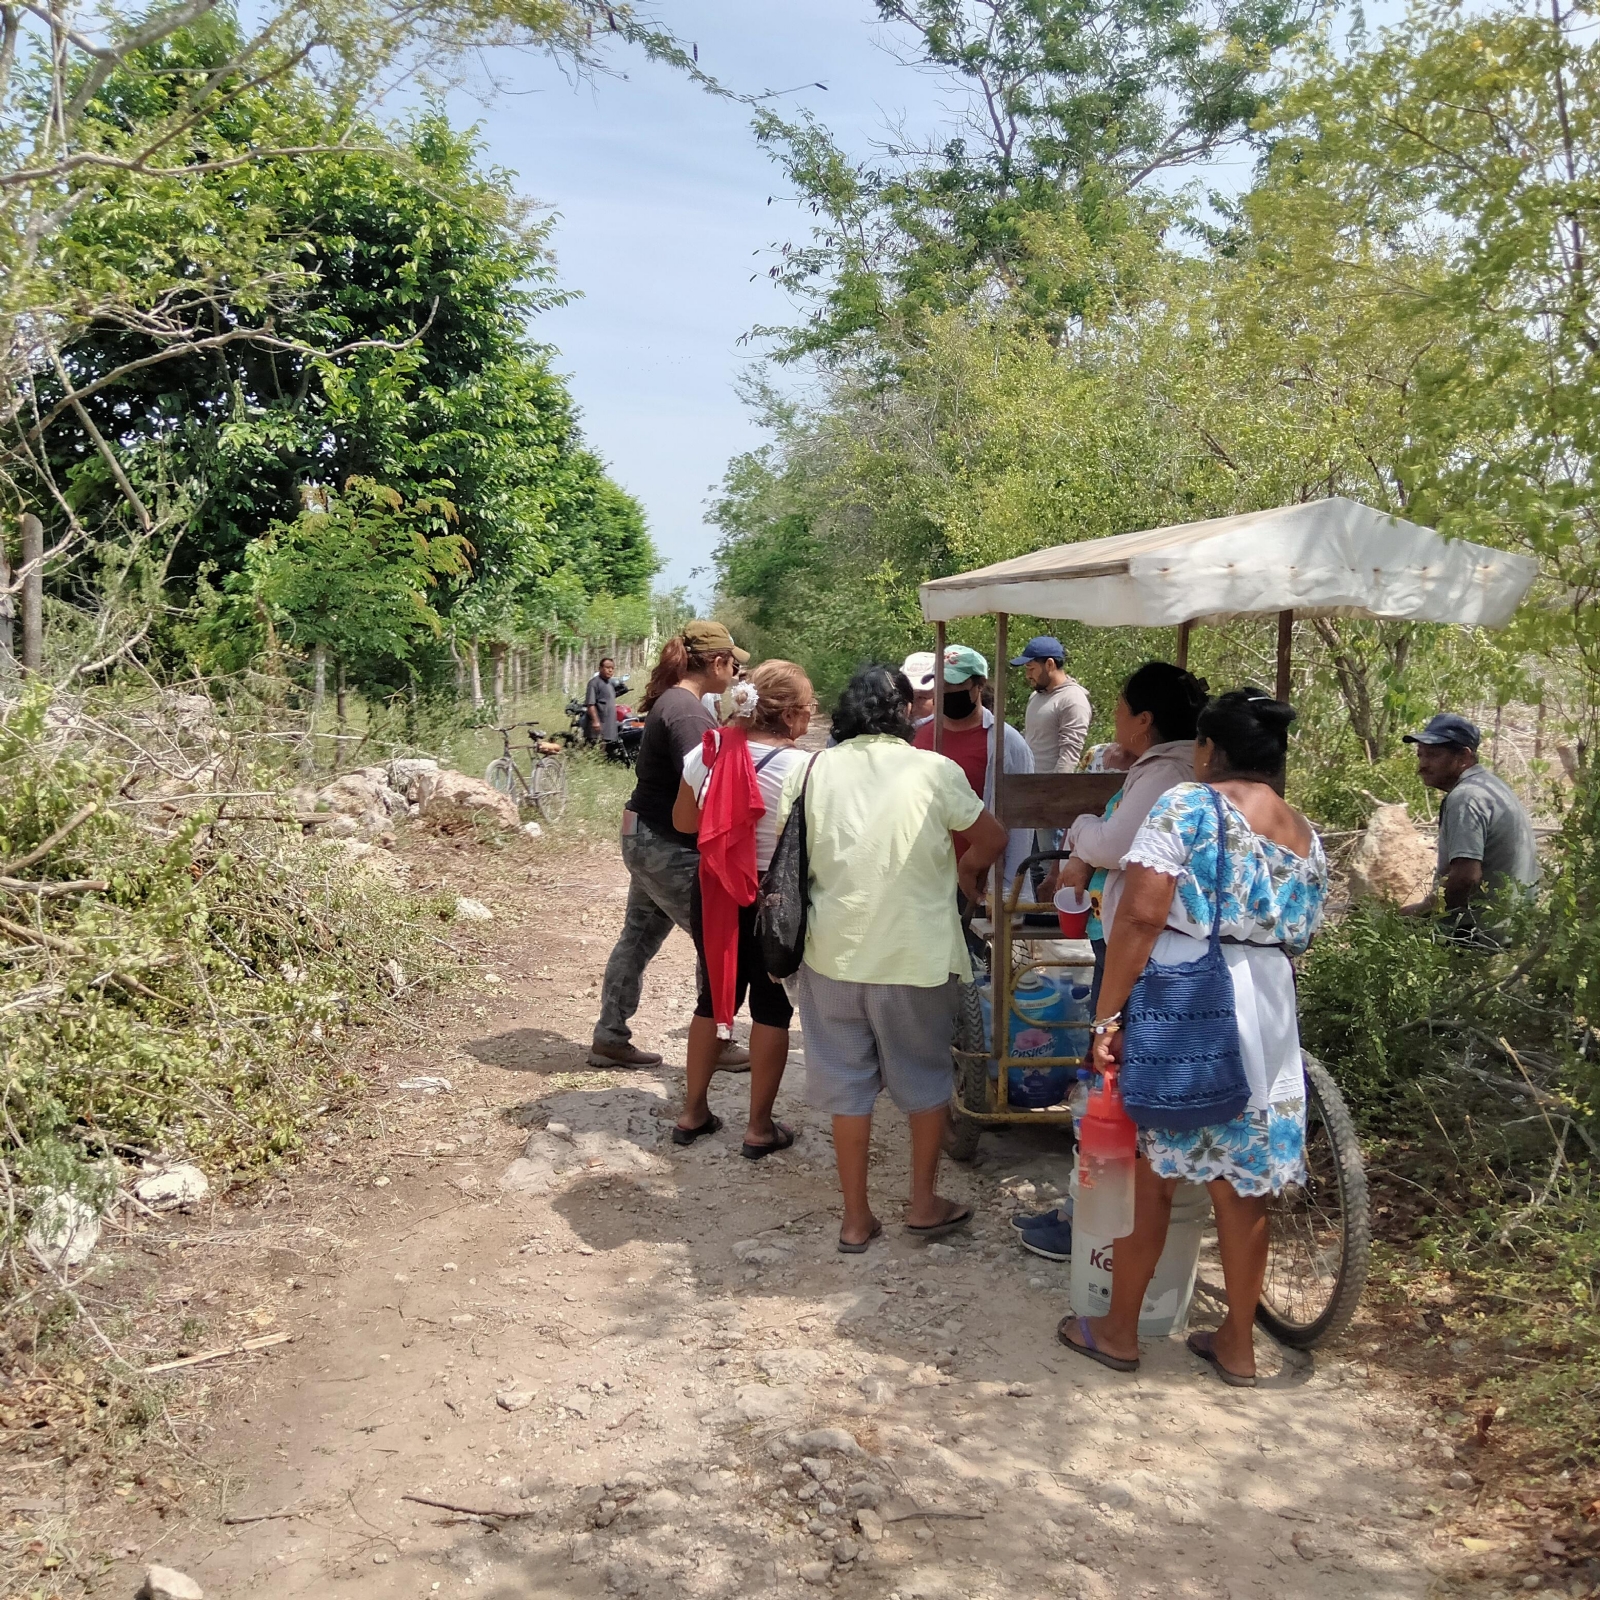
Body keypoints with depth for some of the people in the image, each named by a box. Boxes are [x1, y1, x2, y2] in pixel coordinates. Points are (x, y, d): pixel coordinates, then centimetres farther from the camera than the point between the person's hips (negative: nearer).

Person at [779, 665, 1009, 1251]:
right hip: (916, 952, -2)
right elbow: (991, 839, 2)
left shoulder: (814, 770, -1)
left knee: (847, 1082, 13)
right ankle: (924, 1204, 27)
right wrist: (965, 872, 22)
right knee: (925, 1078, 18)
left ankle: (856, 1218, 21)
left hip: (835, 950, 2)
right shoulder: (934, 771, -7)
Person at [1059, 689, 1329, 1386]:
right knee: (1243, 1185, 15)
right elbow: (1296, 937, 14)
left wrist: (1106, 1016, -15)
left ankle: (1119, 1331, 23)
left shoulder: (1187, 806, -10)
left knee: (1150, 1173, 9)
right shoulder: (1305, 835, 10)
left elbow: (1140, 916, -18)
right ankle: (1237, 1345, 28)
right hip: (1266, 1020, 6)